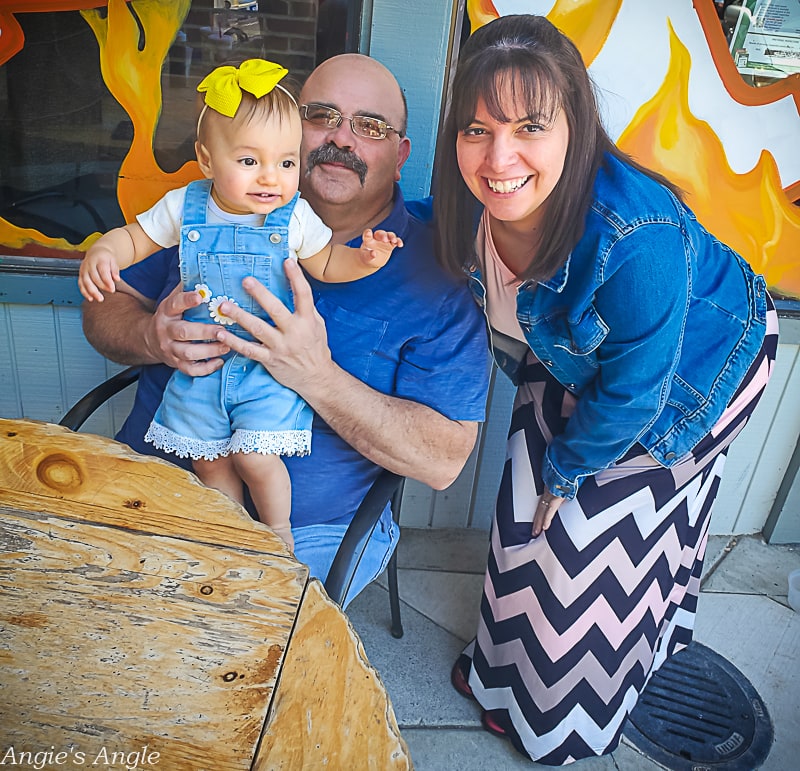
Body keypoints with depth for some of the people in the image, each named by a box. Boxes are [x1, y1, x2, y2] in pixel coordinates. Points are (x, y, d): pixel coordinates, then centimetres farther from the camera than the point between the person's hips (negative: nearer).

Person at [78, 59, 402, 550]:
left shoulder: (295, 218, -10)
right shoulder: (183, 208, -6)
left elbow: (326, 264, 1)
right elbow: (133, 238, 5)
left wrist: (363, 259, -18)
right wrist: (101, 253, -16)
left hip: (271, 367, -3)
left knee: (254, 459, -11)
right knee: (209, 463, 12)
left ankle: (279, 532, 20)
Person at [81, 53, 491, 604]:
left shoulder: (438, 274, -10)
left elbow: (444, 461, -15)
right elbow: (106, 309, 8)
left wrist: (318, 376, -29)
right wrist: (153, 338, -18)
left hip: (308, 531, -2)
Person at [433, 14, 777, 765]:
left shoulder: (637, 239, -43)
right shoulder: (470, 204, -24)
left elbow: (633, 393, -29)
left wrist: (565, 469, -13)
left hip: (696, 364, -5)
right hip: (571, 357, 6)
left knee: (594, 527, 5)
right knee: (529, 505, 13)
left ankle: (553, 705, 38)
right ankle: (507, 663, 45)